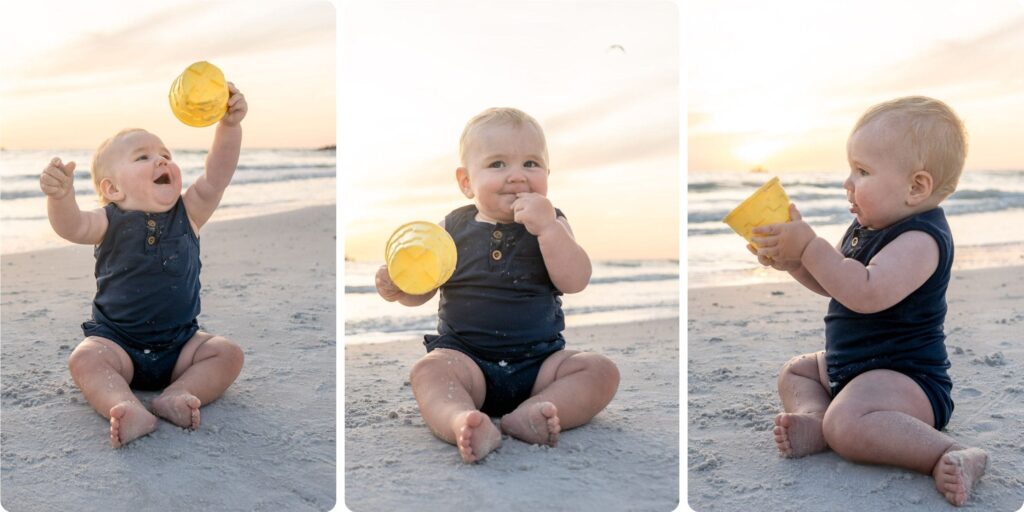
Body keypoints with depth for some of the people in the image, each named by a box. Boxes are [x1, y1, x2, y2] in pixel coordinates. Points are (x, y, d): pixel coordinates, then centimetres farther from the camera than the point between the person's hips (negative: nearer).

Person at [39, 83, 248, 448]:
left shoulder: (187, 214, 0)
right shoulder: (111, 223, -4)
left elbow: (217, 175, -14)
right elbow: (72, 226, -25)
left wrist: (230, 124, -28)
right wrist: (60, 195, -47)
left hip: (179, 342, 2)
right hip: (116, 341, -1)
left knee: (228, 353, -18)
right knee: (84, 359, -28)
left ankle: (175, 397, -33)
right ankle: (127, 409, -46)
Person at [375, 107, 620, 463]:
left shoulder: (551, 225, 4)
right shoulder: (455, 228, 5)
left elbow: (575, 281, -12)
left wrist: (547, 227, -23)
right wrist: (398, 287, -12)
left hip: (539, 359, 1)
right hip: (465, 356, 0)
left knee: (602, 371, -19)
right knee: (428, 370, -28)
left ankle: (528, 416, -37)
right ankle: (463, 423, -54)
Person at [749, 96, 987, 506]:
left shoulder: (920, 239, -22)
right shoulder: (868, 227, 11)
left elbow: (867, 293, -36)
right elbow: (831, 284, 20)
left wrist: (809, 246, -31)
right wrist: (791, 260, 1)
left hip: (904, 375, -11)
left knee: (847, 425, -36)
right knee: (795, 372, 23)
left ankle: (951, 455, -29)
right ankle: (815, 418, -8)